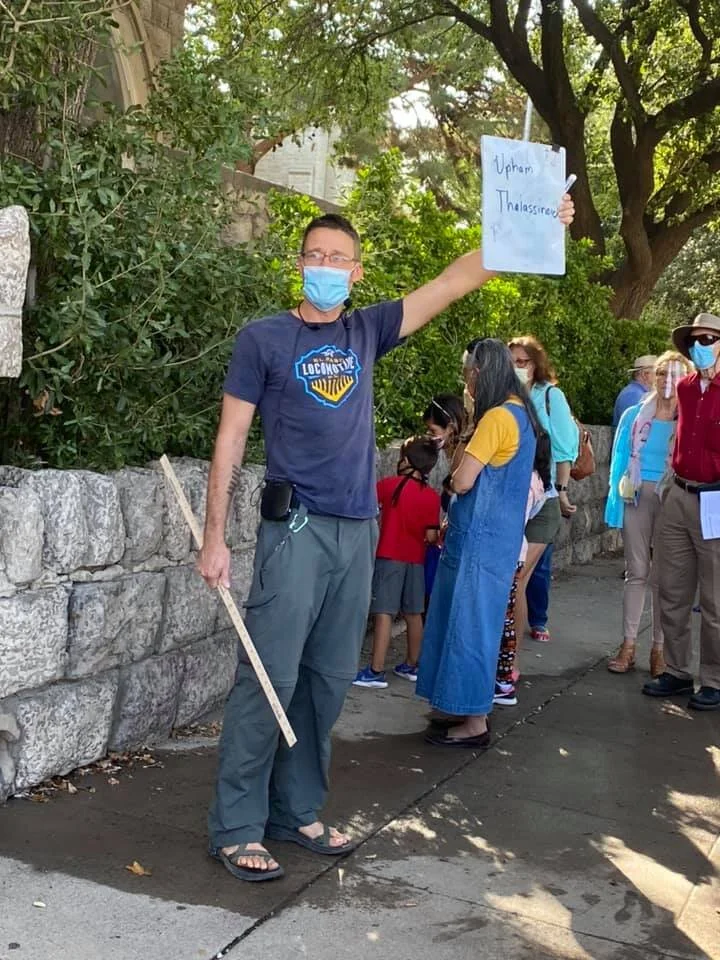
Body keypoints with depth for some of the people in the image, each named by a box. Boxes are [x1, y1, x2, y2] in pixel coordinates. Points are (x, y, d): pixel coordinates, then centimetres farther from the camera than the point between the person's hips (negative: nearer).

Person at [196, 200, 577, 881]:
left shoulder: (366, 331, 12)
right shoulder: (264, 338, 1)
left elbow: (457, 280, 10)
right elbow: (231, 438, -1)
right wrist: (214, 537, -6)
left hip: (358, 531, 5)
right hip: (295, 527, -5)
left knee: (328, 680, 9)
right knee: (269, 677, -6)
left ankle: (297, 811, 20)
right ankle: (236, 827, 3)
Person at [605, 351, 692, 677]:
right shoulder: (634, 416, 8)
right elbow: (619, 460, 10)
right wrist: (617, 499, 3)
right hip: (636, 496, 2)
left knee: (662, 575, 4)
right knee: (636, 572, 7)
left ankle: (659, 648, 13)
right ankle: (628, 645, 12)